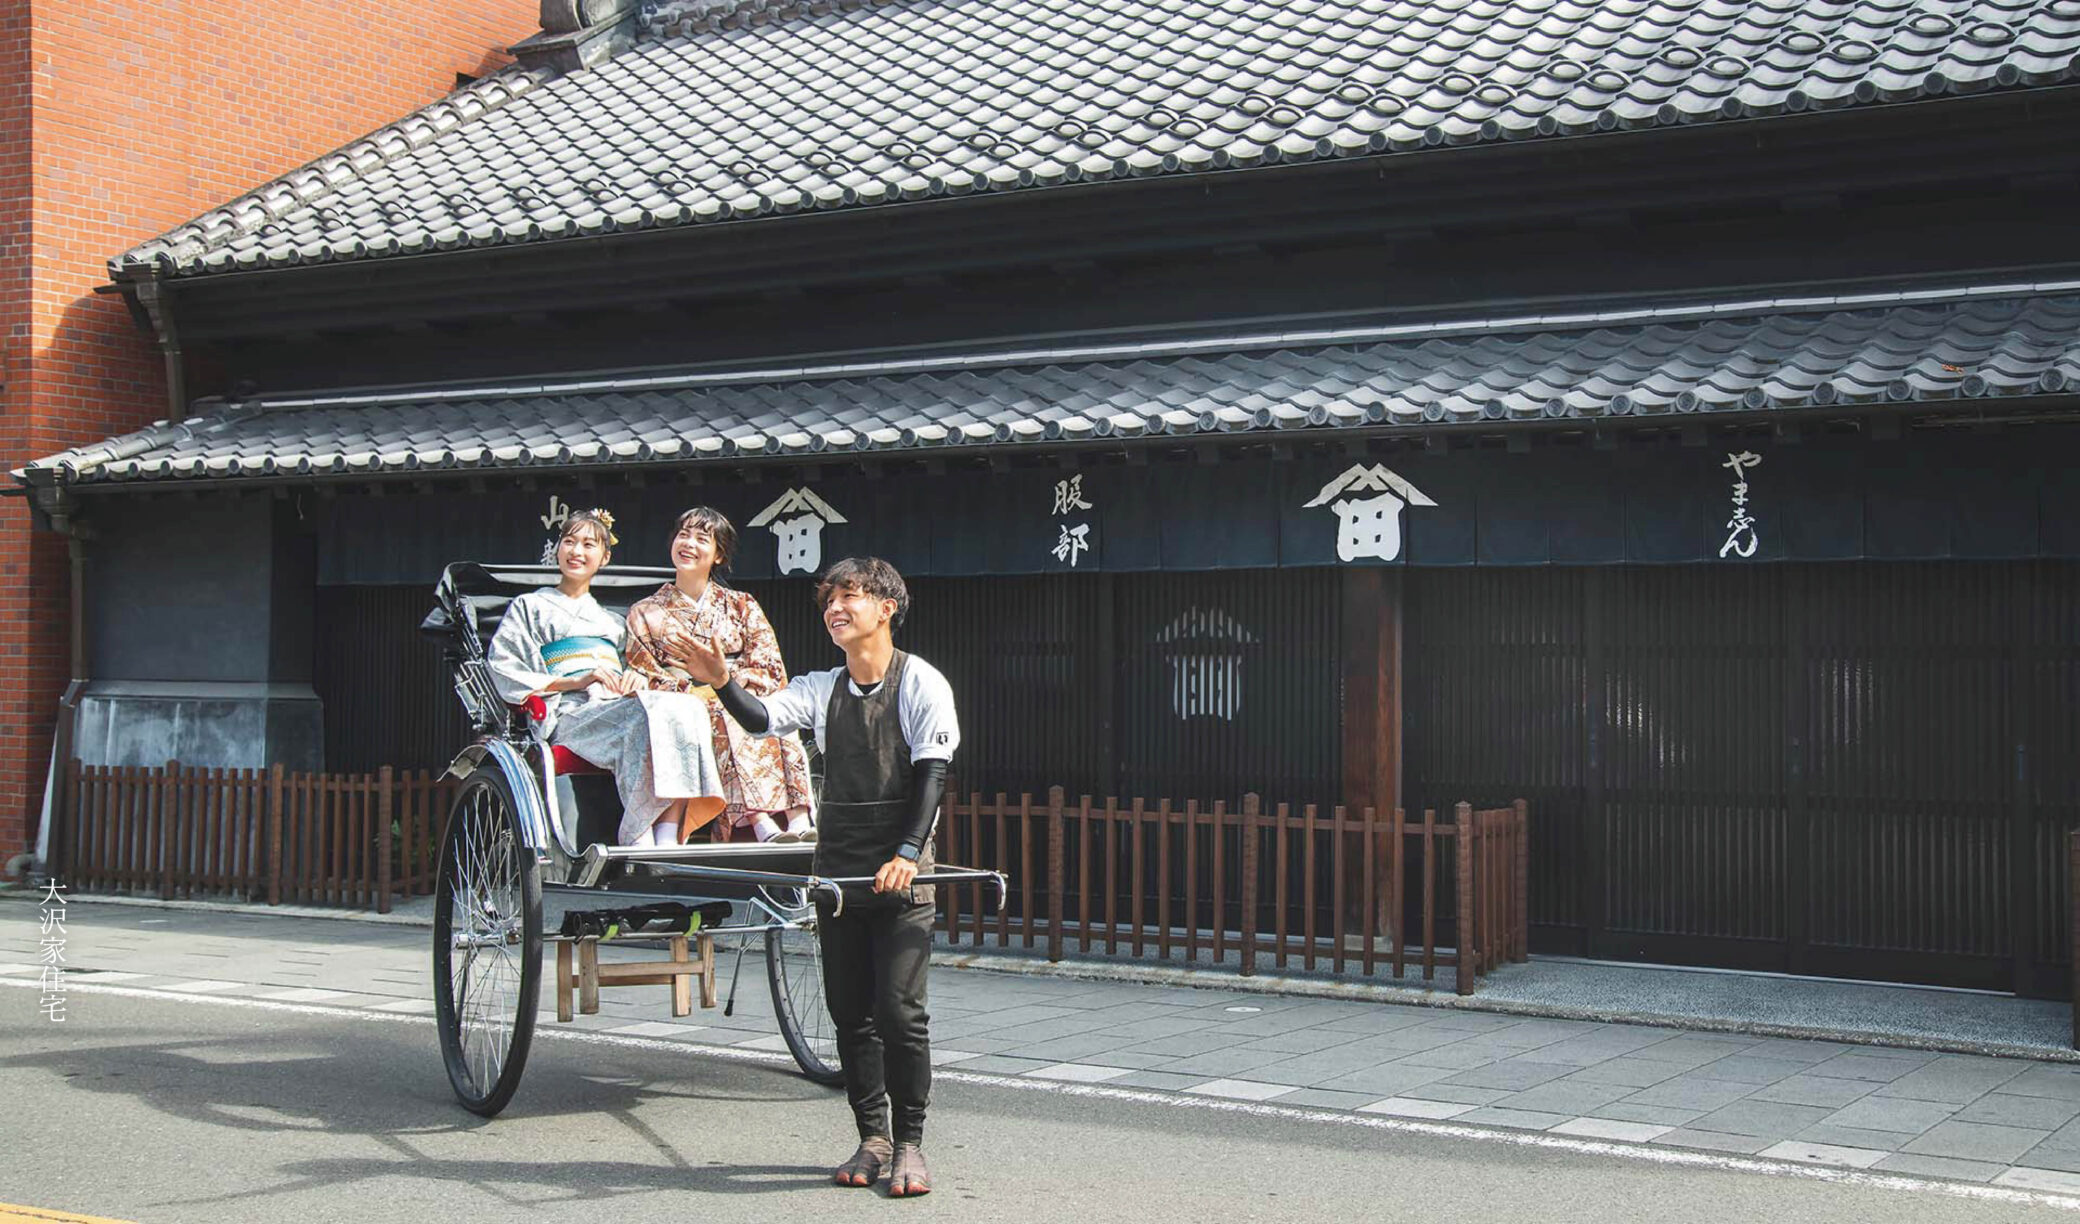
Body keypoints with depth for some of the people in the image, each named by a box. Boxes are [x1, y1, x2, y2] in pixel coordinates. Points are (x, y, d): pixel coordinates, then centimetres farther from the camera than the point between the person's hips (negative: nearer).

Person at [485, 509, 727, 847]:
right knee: (654, 715, -37)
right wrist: (576, 681, -7)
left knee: (689, 709, -32)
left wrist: (638, 679, 0)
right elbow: (504, 675, 5)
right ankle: (636, 841, -44)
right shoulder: (530, 607, 19)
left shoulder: (612, 621, 35)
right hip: (570, 713, -5)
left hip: (620, 703, 5)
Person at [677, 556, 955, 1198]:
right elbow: (763, 718, -8)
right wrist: (722, 683, -28)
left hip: (902, 872, -5)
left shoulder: (921, 683, -5)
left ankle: (909, 1143, 1)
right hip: (837, 871, 5)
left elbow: (931, 773, -11)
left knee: (900, 1009, -9)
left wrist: (907, 853, -21)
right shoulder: (822, 688, 8)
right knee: (850, 1012, 7)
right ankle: (873, 1138, 17)